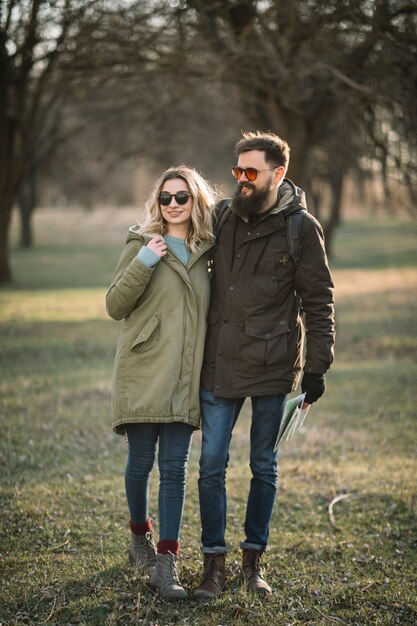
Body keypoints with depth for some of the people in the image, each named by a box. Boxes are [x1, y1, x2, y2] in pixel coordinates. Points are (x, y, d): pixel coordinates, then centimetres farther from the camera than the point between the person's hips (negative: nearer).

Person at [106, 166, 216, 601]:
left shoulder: (204, 251, 11)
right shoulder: (142, 245, -1)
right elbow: (114, 306, -6)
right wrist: (143, 263, -18)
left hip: (184, 378, 3)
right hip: (143, 373, -3)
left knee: (175, 467, 0)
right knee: (141, 461, 6)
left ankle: (167, 560, 2)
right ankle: (139, 537, 30)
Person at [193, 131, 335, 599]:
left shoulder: (301, 228, -6)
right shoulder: (223, 216, 2)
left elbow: (319, 302, -3)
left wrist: (316, 366, -6)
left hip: (272, 367, -2)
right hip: (219, 365, 2)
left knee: (264, 467, 11)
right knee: (211, 465, 2)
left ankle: (253, 560, 24)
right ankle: (213, 564, 13)